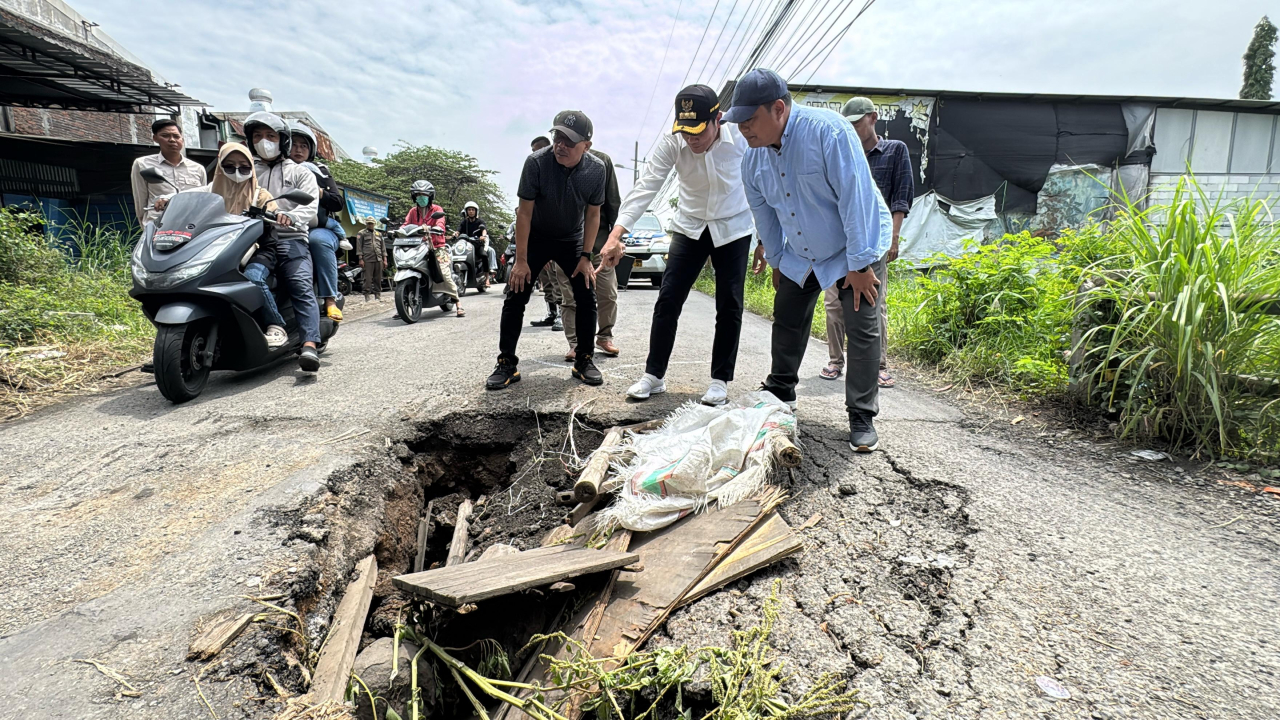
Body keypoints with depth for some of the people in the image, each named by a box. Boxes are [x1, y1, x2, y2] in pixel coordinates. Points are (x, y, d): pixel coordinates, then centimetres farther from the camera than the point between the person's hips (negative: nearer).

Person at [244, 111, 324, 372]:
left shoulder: (299, 172, 20)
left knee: (301, 286, -24)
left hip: (289, 238, -3)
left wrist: (290, 217, -18)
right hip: (252, 237, 3)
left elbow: (310, 204, 4)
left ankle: (310, 345, -37)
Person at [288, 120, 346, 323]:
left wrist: (318, 193, -8)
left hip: (320, 228, -1)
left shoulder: (320, 172, 19)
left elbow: (339, 203, 8)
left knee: (318, 239, -36)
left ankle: (330, 299, -35)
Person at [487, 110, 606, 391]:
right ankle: (507, 363, 3)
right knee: (515, 297, -6)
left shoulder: (596, 168, -17)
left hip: (572, 240, 2)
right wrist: (521, 260, -20)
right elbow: (524, 212, -20)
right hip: (535, 238, -2)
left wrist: (585, 256, -10)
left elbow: (593, 214, -6)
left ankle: (584, 360, 9)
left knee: (586, 298, -4)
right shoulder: (536, 162, -25)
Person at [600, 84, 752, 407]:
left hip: (733, 229, -1)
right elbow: (646, 187, -26)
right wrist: (615, 235, -37)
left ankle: (720, 380, 14)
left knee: (729, 307, 0)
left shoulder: (740, 139, -20)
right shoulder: (672, 143, -19)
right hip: (690, 227, 1)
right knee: (668, 300, -3)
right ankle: (653, 375, 10)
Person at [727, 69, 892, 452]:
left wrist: (858, 263, -26)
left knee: (862, 331, -8)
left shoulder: (827, 129, -28)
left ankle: (862, 418, 4)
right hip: (800, 255, 6)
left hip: (854, 250, -5)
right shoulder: (753, 157, -8)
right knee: (786, 324, 10)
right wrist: (775, 262, 13)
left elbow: (856, 197, -28)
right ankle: (779, 395, 30)